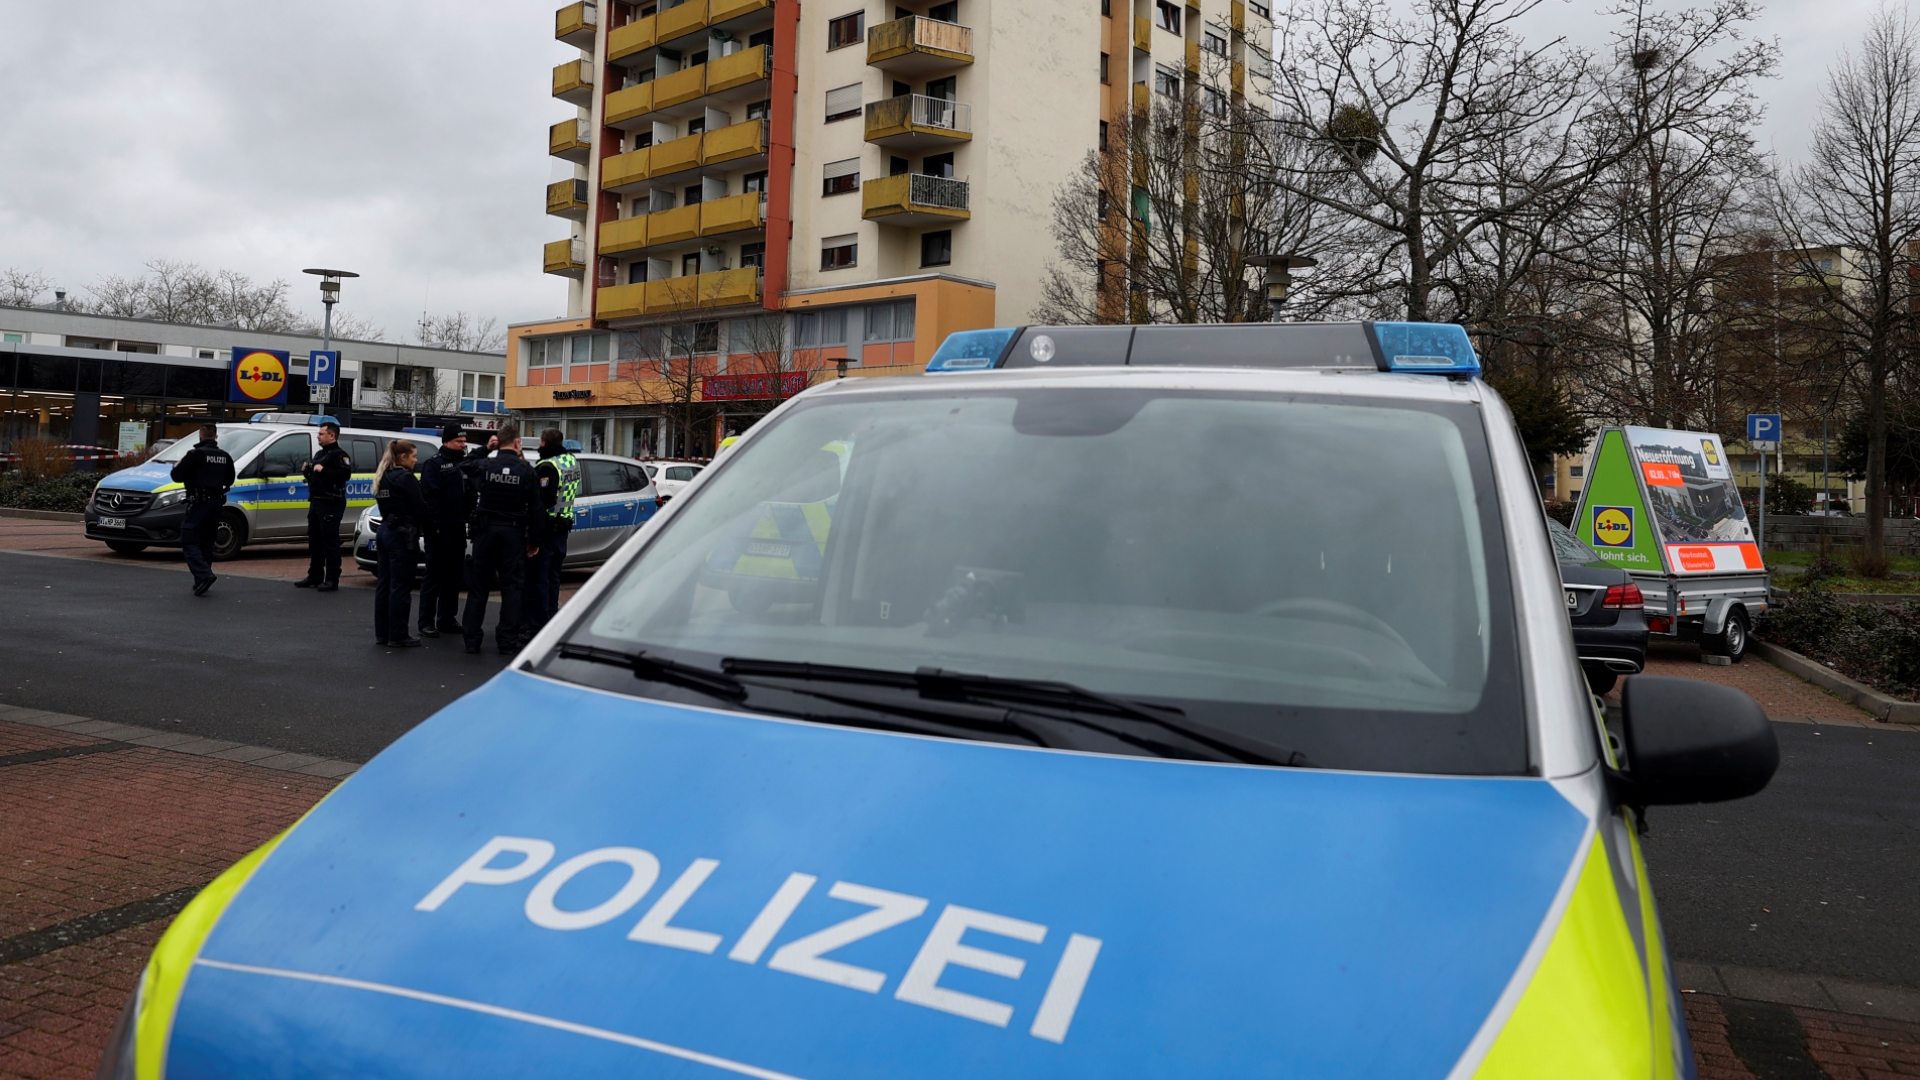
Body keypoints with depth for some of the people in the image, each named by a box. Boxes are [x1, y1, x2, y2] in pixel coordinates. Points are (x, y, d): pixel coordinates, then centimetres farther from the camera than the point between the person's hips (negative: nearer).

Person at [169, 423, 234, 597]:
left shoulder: (196, 454, -11)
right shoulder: (225, 456, 9)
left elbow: (177, 476, -11)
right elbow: (229, 480, 19)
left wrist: (177, 465, 9)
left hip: (199, 502, -7)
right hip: (216, 502, 7)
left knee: (189, 542, -6)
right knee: (206, 542, 15)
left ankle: (204, 575, -24)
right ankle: (201, 581, 18)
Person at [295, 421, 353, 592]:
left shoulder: (339, 455, -9)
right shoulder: (319, 454, 22)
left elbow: (346, 474, -26)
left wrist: (323, 470, -25)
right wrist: (306, 471, 9)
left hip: (331, 504, -10)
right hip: (315, 503, 10)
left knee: (330, 542, -8)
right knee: (314, 541, 12)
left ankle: (332, 579, -6)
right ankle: (314, 577, 19)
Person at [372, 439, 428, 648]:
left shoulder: (383, 477, 13)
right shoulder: (406, 478, -14)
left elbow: (389, 505, 15)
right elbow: (420, 508, -12)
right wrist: (423, 524, 5)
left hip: (385, 531, 9)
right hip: (402, 534, -9)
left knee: (384, 584, 11)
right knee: (401, 586, -4)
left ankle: (382, 633, 16)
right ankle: (398, 636, -1)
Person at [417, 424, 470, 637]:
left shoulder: (464, 463, 16)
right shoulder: (435, 463, -7)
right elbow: (430, 497, -15)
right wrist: (435, 525, -21)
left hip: (458, 528, 7)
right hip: (441, 530, -7)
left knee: (454, 576, 11)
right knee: (435, 576, -4)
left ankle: (447, 619, 18)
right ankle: (426, 623, 0)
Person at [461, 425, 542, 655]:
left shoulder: (484, 466, -2)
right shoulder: (526, 470, -2)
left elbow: (470, 498, -2)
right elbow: (535, 507, 0)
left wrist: (470, 524, 9)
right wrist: (535, 539, 6)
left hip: (485, 530, 1)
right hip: (513, 532, -1)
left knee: (478, 584, 7)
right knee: (511, 586, 4)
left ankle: (471, 637, 9)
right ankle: (508, 639, 3)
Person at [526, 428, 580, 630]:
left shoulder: (547, 466, -18)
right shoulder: (572, 461, 7)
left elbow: (544, 499, -24)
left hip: (546, 527, -8)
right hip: (563, 526, 8)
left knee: (537, 577, -2)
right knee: (553, 576, 17)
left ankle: (537, 623, -1)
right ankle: (551, 617, 25)